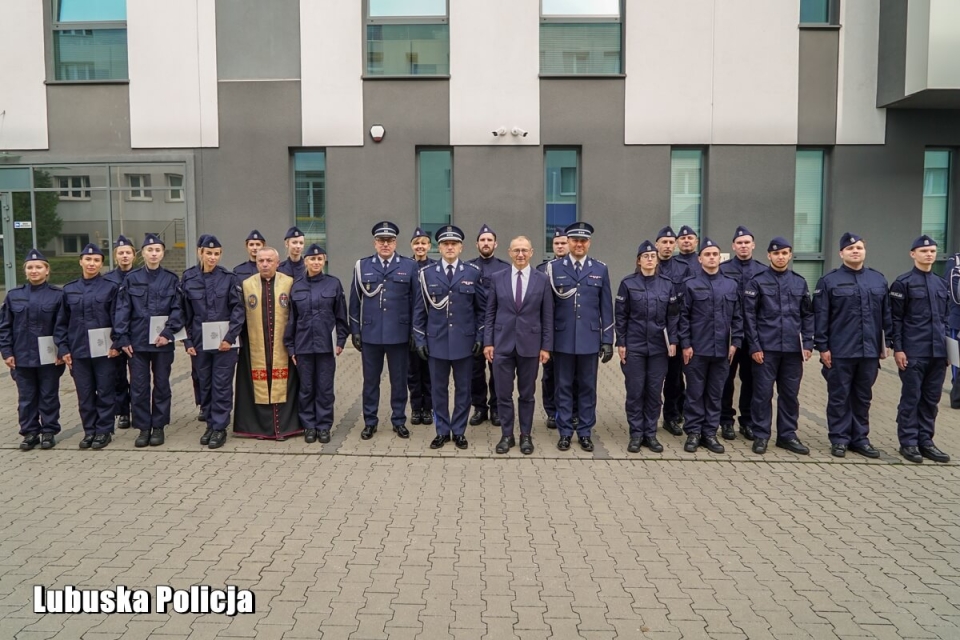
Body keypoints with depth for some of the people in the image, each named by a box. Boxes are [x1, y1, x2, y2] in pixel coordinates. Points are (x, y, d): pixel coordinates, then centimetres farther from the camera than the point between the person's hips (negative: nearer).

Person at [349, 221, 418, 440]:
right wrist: (355, 331, 3)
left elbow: (416, 302, 2)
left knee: (399, 380, 9)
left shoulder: (409, 266, 1)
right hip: (370, 333, 1)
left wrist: (415, 332, 0)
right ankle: (370, 422, 22)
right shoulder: (362, 266, 5)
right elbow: (355, 301, 7)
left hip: (399, 334, -1)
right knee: (370, 380, 10)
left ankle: (399, 421, 22)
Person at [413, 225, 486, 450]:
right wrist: (420, 339, 0)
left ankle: (459, 431, 20)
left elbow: (482, 308, 5)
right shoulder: (427, 274, 3)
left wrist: (480, 337, 0)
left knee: (463, 388, 8)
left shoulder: (473, 272, 1)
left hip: (464, 341, 0)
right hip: (436, 341, 1)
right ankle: (442, 431, 21)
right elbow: (419, 310, 5)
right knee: (439, 389, 8)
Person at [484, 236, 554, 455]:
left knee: (527, 394, 9)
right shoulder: (497, 278, 2)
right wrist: (487, 342, -1)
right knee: (503, 394, 5)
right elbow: (489, 313, 4)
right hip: (502, 343, 1)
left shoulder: (542, 279, 0)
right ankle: (506, 435, 20)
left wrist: (546, 346, -2)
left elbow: (547, 316, 1)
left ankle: (526, 436, 22)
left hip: (530, 344, 0)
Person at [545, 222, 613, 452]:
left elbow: (606, 307, 5)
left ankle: (585, 433, 20)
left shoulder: (600, 269, 5)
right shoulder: (554, 268, 1)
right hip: (563, 339, -1)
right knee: (564, 387, 8)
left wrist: (608, 340, 2)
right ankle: (565, 432, 18)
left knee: (588, 388, 9)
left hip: (590, 339, 1)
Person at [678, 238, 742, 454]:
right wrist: (685, 344, -7)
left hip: (722, 349, 3)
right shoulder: (690, 284, -1)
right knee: (695, 392, 4)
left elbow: (737, 317, 9)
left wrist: (735, 342, 1)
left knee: (715, 393, 9)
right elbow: (683, 317, -2)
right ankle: (693, 432, 13)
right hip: (697, 349, -2)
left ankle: (710, 433, 18)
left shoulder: (731, 285, 7)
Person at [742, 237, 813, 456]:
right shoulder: (757, 282, -1)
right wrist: (754, 346, -10)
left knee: (790, 393, 9)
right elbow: (749, 316, -4)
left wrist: (807, 343, 2)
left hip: (793, 348, 3)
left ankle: (787, 435, 20)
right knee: (763, 393, 1)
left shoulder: (800, 282, 9)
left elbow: (808, 315, 11)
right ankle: (761, 435, 11)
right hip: (766, 347, -3)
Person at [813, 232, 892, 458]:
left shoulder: (878, 280, 9)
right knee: (839, 397, 4)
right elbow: (820, 317, -5)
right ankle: (839, 439, 13)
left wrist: (888, 342, 8)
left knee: (863, 397, 12)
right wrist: (822, 346, -9)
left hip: (870, 351, 4)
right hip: (840, 352, -4)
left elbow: (887, 314, 12)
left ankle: (860, 439, 22)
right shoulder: (829, 281, -3)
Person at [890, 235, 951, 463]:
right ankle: (908, 443, 9)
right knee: (911, 398, 1)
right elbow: (895, 319, -7)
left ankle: (925, 441, 18)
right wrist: (898, 349, -12)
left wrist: (945, 345, 13)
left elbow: (944, 318, 18)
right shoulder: (903, 283, -4)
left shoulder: (941, 283, 14)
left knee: (931, 399, 9)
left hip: (938, 352, 6)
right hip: (913, 352, -5)